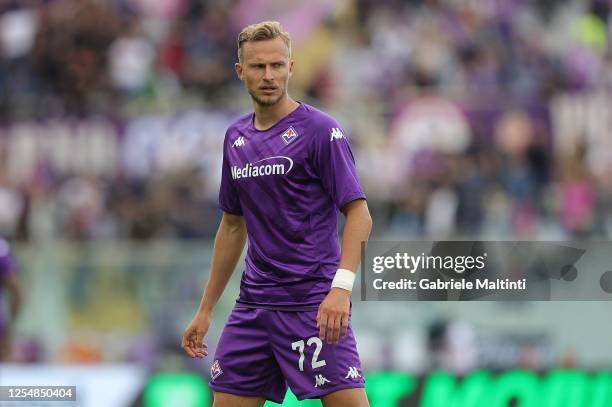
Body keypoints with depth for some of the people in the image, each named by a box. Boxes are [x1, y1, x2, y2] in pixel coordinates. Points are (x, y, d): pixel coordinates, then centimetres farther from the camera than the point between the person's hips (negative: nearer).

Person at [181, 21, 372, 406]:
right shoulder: (236, 138, 13)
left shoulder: (321, 130, -7)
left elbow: (359, 214, -12)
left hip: (315, 304, -6)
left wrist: (341, 287, -26)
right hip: (254, 306, 6)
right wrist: (206, 309, 20)